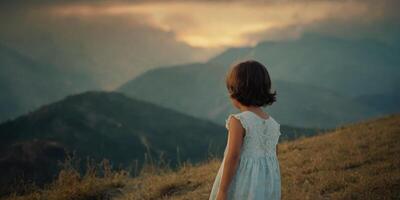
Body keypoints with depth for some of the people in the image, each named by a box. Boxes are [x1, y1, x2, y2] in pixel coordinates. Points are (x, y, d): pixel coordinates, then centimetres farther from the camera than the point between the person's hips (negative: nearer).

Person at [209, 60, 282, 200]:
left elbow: (233, 157, -17)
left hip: (242, 187, -6)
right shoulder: (273, 124, 6)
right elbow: (273, 159, 11)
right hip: (268, 187, 6)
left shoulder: (238, 121, -14)